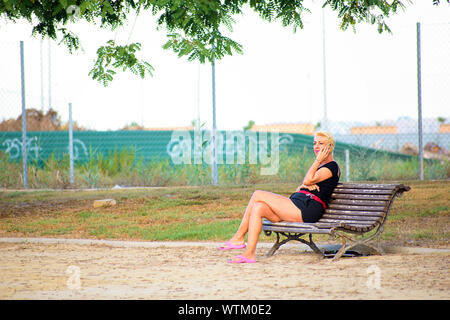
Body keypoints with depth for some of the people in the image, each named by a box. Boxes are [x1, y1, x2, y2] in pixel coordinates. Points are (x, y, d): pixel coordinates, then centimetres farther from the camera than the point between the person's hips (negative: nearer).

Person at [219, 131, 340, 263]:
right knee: (258, 208, -10)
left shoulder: (332, 167, -2)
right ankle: (249, 253, -15)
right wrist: (303, 186, -2)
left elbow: (308, 180, -17)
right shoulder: (318, 165, 27)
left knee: (258, 195, -14)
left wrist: (318, 160, -8)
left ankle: (238, 237, -10)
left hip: (307, 209, -10)